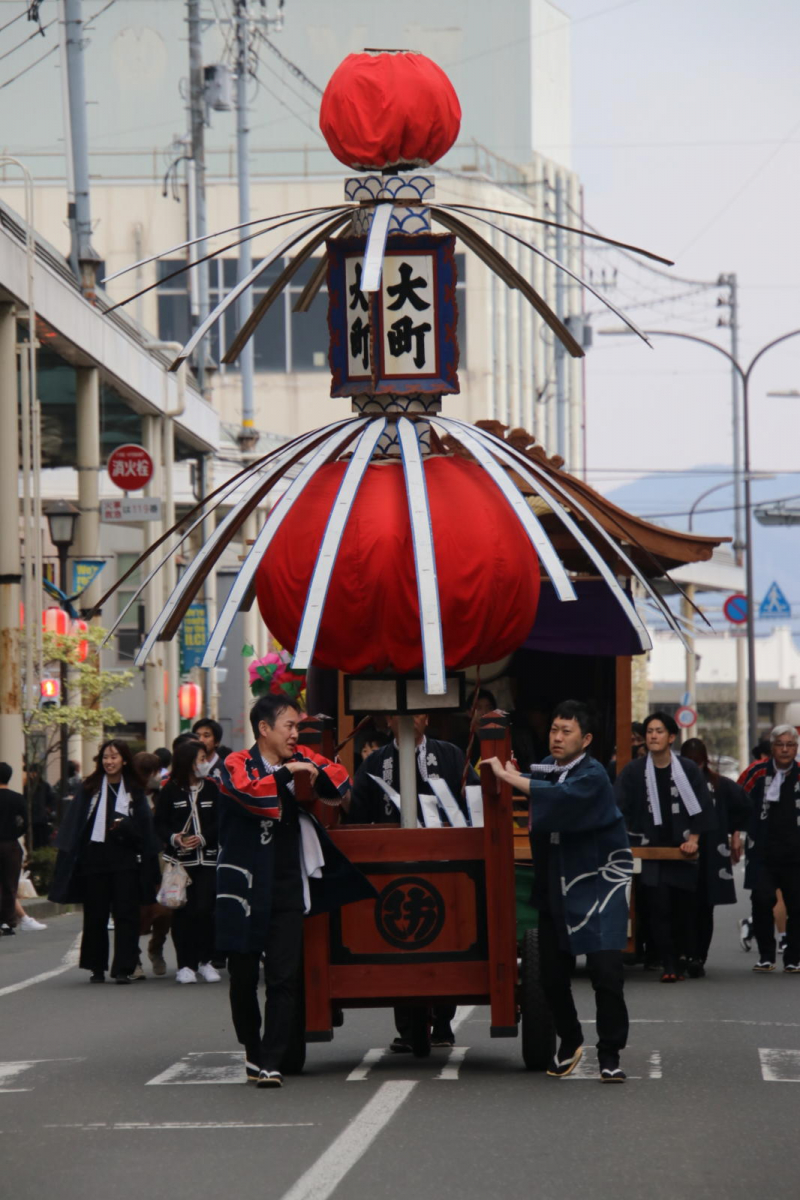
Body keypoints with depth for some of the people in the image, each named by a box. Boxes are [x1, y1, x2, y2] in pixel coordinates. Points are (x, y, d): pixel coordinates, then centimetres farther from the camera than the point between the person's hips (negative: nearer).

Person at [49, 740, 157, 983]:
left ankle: (124, 968, -4)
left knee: (125, 915, -5)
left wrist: (125, 826, -17)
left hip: (125, 861, -1)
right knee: (95, 916, 6)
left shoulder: (134, 791, 7)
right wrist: (70, 856, -4)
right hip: (94, 859, 1)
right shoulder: (89, 788, 7)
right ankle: (96, 967, 14)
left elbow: (144, 827, 4)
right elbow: (75, 824, 4)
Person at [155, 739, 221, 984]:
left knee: (205, 910, -6)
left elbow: (219, 823, 5)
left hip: (207, 859, 1)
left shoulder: (211, 789, 8)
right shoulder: (170, 791, 2)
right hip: (180, 860, -1)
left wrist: (202, 838, -11)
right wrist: (174, 838, -17)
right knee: (182, 913, -2)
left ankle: (205, 961, 6)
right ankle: (185, 965, 4)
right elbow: (160, 824, 1)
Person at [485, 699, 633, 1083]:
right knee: (551, 973, 7)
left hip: (595, 884, -6)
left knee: (605, 970, -12)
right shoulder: (545, 767, 6)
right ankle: (569, 1043, 28)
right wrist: (511, 776, 3)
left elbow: (563, 796, -34)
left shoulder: (592, 775, -14)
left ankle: (610, 1055, 0)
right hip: (555, 887, 6)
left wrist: (508, 776, -32)